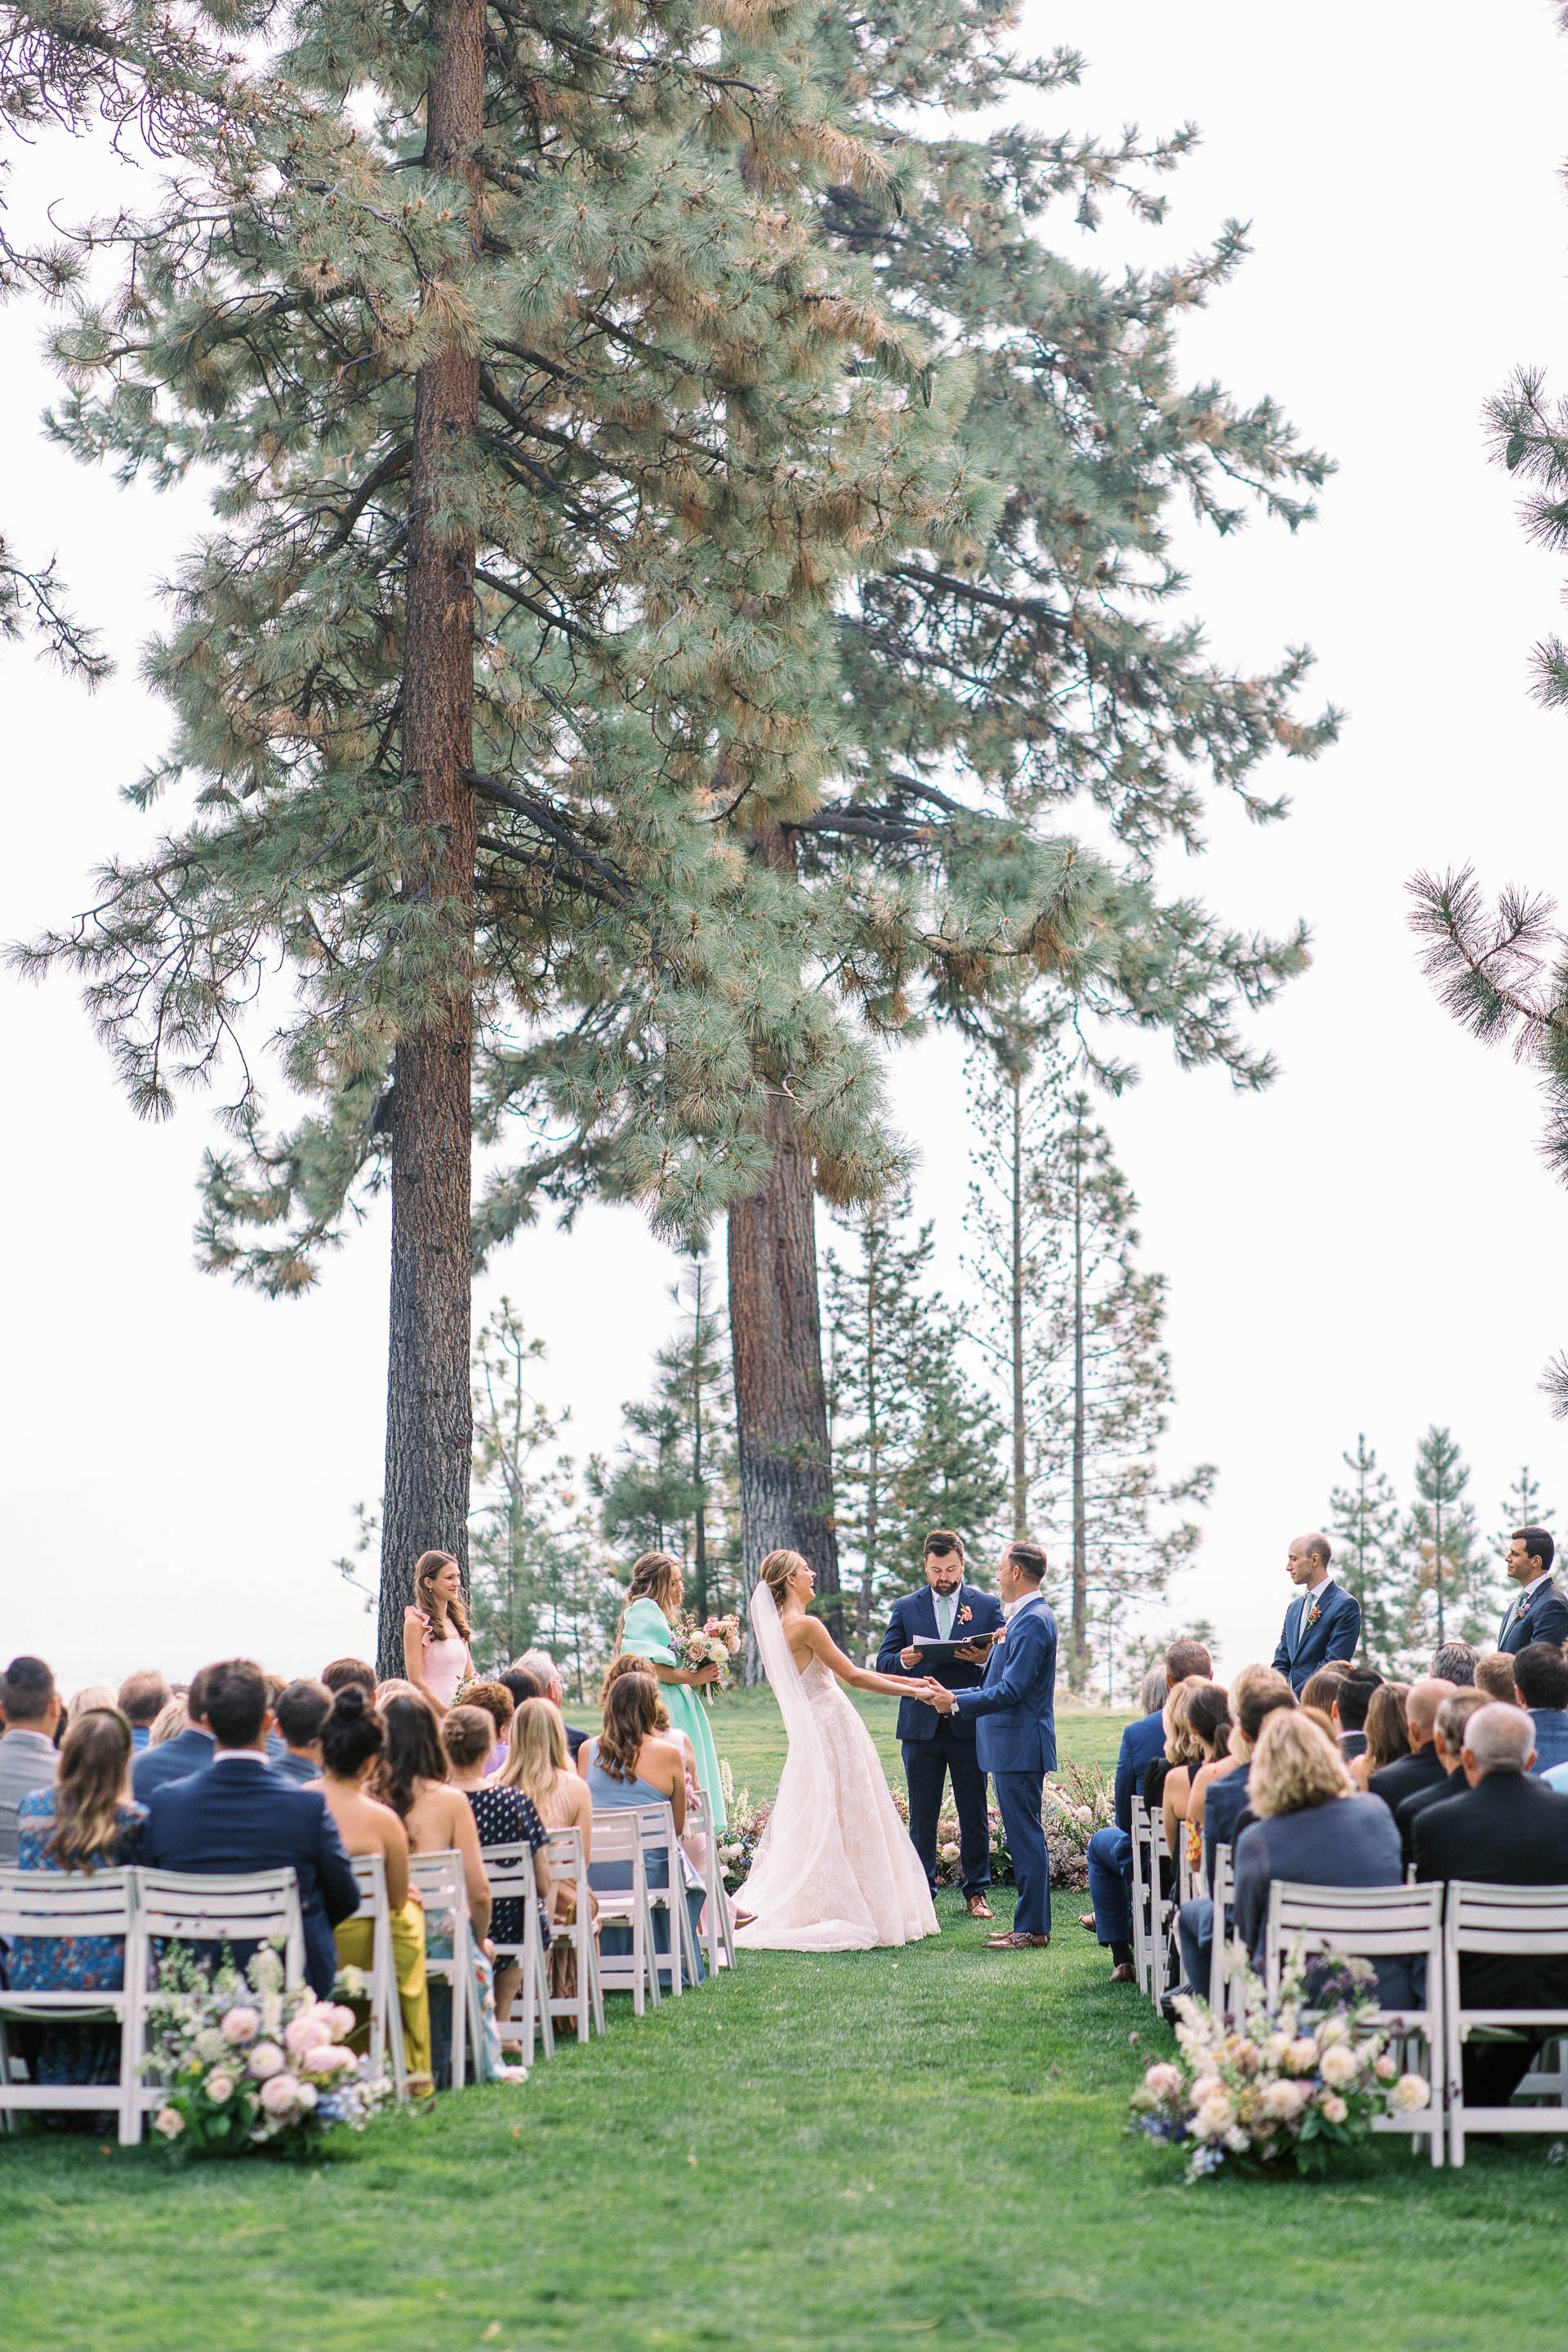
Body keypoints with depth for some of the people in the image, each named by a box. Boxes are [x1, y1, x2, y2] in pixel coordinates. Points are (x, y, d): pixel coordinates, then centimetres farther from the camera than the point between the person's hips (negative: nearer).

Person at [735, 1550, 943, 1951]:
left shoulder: (783, 1626, 13)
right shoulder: (806, 1625, -16)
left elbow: (847, 1672, 17)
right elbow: (854, 1676, -16)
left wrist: (907, 1679, 16)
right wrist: (914, 1691, -10)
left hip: (812, 1732, 9)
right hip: (833, 1727, -9)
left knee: (814, 1823, 12)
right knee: (844, 1823, -4)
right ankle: (843, 1914, -1)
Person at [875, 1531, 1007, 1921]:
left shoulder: (987, 1606, 6)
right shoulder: (906, 1608, 8)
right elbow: (883, 1662, 6)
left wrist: (983, 1659, -18)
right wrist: (903, 1660, -16)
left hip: (970, 1724, -1)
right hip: (921, 1726, 1)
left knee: (974, 1814, 5)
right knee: (921, 1815, 4)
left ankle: (976, 1892, 14)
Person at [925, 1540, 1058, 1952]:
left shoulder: (1032, 1621, -16)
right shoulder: (1025, 1617, 17)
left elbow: (1012, 1690, -22)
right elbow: (1002, 1686, 21)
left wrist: (957, 1703, -16)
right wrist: (952, 1696, 17)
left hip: (1020, 1746, -11)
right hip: (1013, 1747, 11)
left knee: (1026, 1837, -7)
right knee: (1024, 1837, 13)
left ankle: (1032, 1929, -4)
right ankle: (1031, 1924, 18)